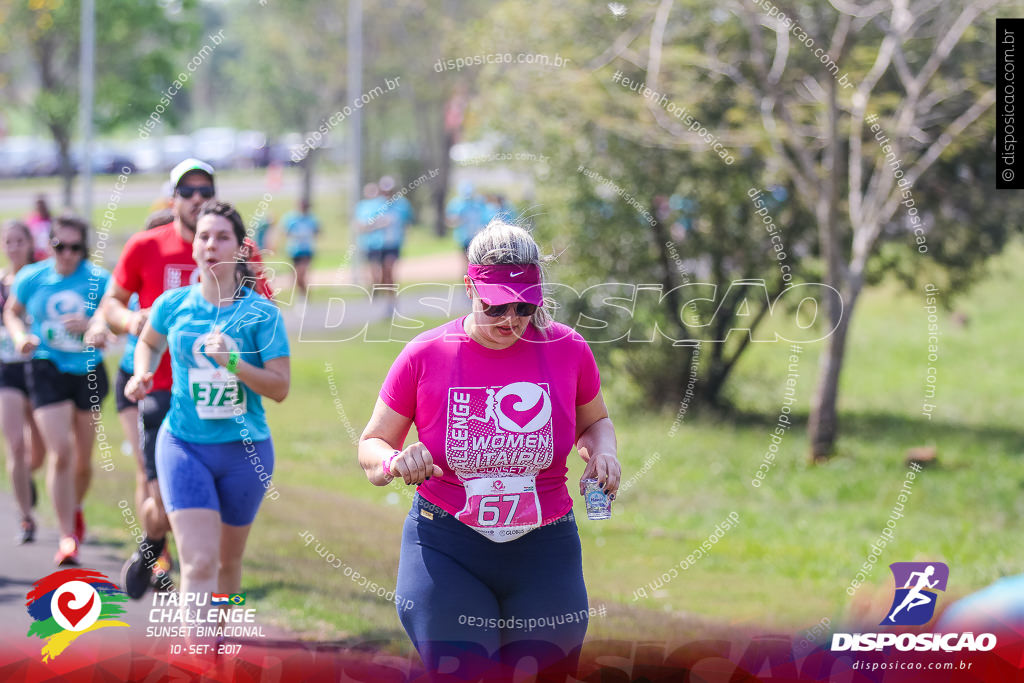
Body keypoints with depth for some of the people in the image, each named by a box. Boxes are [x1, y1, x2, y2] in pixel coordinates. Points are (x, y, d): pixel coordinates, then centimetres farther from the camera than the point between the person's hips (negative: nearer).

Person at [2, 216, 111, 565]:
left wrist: (92, 327, -34)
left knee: (83, 459, 12)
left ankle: (75, 508, 45)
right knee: (61, 453, -16)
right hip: (48, 369, -1)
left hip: (89, 372, 1)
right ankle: (67, 537, -11)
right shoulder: (32, 278, -1)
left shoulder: (99, 280, -6)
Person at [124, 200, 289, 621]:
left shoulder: (261, 313, -6)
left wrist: (233, 362, -23)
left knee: (228, 560, 16)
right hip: (184, 445, -1)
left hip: (245, 449, 1)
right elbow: (148, 342, 22)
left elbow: (280, 387, -10)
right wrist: (141, 375, 2)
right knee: (199, 562, -16)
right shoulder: (173, 305, -1)